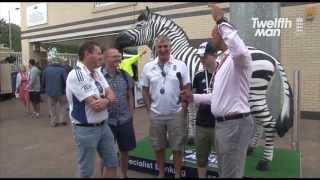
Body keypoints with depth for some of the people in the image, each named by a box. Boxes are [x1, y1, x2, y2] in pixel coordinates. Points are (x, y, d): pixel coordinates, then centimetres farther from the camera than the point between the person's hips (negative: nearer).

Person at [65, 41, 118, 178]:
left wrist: (105, 101, -20)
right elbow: (95, 105, -24)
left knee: (112, 163, 18)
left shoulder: (97, 73, 8)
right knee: (87, 171, 10)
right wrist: (107, 99, -5)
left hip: (103, 125, 8)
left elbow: (112, 96, 2)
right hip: (86, 129, -8)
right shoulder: (76, 74, -19)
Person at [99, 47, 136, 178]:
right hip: (107, 121, -4)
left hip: (125, 120, 4)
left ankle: (124, 175, 38)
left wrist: (130, 113, 7)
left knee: (124, 151, 17)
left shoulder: (125, 75, 3)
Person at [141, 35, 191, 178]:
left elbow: (187, 88, -1)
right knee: (158, 147, 15)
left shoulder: (180, 65, -3)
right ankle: (161, 173, 34)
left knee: (177, 147, 10)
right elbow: (145, 90, 6)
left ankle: (177, 174, 29)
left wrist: (183, 108, -5)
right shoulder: (148, 67, 1)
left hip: (176, 114, -1)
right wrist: (149, 109, 0)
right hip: (156, 114, 2)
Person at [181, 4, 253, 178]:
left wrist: (222, 22, -33)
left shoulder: (239, 59, -15)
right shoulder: (222, 61, 15)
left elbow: (241, 51, -43)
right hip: (221, 123, 10)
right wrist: (194, 97, 16)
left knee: (231, 173, 5)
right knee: (223, 169, 24)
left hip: (235, 124, -10)